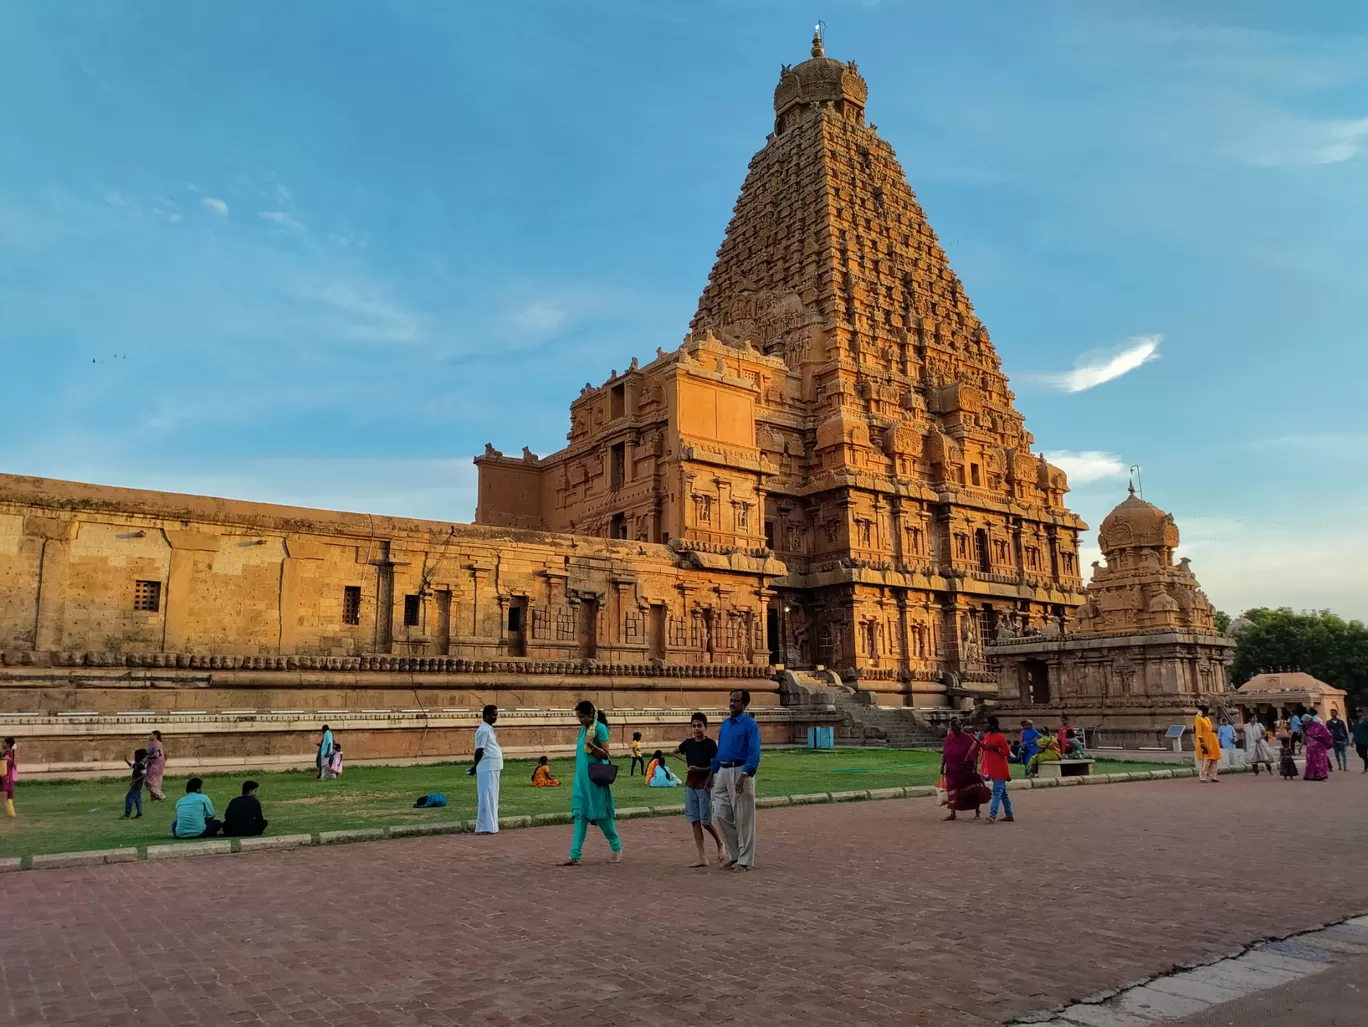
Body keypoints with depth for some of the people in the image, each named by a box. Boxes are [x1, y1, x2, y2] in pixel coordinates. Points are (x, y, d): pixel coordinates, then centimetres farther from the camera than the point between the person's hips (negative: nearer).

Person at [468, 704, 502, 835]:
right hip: (487, 769, -10)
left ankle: (491, 825, 16)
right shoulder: (483, 730, -13)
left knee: (492, 798, 12)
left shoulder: (490, 729, 18)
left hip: (493, 768, 10)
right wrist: (475, 767, -10)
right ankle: (485, 827, -6)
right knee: (487, 797, -8)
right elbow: (479, 751, -15)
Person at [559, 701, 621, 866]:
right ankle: (574, 855, 2)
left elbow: (605, 754, -12)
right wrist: (577, 780, 19)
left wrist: (591, 745, -29)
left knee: (601, 815, 2)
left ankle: (617, 848, 19)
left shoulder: (600, 728, -11)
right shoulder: (583, 729, 12)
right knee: (580, 815, 3)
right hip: (581, 779, 7)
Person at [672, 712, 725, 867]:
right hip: (690, 786, 5)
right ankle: (702, 857, 9)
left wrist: (699, 769, -24)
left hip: (704, 786, -5)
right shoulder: (688, 743, 3)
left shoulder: (710, 744, -11)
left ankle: (720, 844, 27)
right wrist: (686, 760, 10)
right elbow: (675, 752, 22)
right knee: (694, 821, 4)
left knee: (705, 822, -2)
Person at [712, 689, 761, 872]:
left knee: (743, 818, 0)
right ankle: (734, 853, 21)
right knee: (720, 814, 6)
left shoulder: (750, 724, -8)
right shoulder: (725, 724, 14)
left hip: (740, 772, -7)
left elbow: (754, 753, -16)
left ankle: (744, 860, 9)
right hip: (722, 772, 7)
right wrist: (713, 772, 16)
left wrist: (744, 776, -25)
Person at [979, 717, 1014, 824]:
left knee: (997, 791, -14)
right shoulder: (987, 735, 10)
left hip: (999, 769, -9)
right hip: (992, 769, 9)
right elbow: (985, 748, 23)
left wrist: (995, 748, -24)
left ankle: (993, 815, -22)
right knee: (1002, 792, 14)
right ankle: (1009, 815, 22)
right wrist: (980, 743, 6)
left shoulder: (1000, 737, -14)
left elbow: (1007, 752, -13)